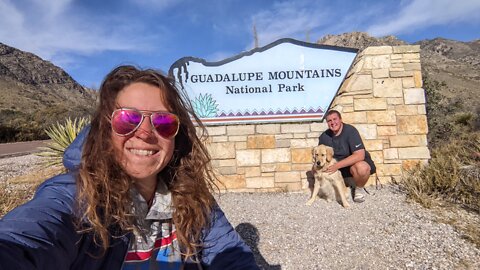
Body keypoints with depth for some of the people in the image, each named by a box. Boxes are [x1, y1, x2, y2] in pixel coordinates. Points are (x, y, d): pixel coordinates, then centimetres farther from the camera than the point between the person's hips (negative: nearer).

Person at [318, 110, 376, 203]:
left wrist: (337, 165, -37)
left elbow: (360, 155, -30)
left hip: (358, 161, -5)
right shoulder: (324, 136, -7)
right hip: (337, 166, 5)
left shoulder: (350, 130, -22)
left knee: (361, 167, -39)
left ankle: (359, 188, -4)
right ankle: (348, 181, 7)